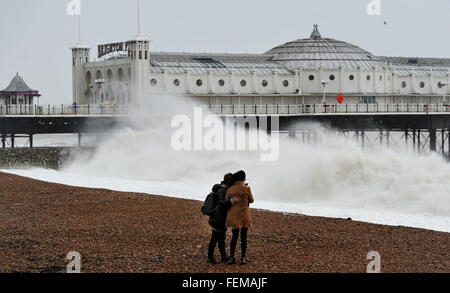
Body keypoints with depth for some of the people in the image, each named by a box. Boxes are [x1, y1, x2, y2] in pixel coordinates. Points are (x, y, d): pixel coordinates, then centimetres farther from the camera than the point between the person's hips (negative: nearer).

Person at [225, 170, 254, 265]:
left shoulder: (230, 189, -3)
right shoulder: (246, 189, -10)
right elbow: (251, 200, 5)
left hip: (233, 216, 3)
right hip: (244, 216, -3)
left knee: (234, 236, 14)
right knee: (243, 237, 7)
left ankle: (232, 258, 11)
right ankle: (243, 258, 8)